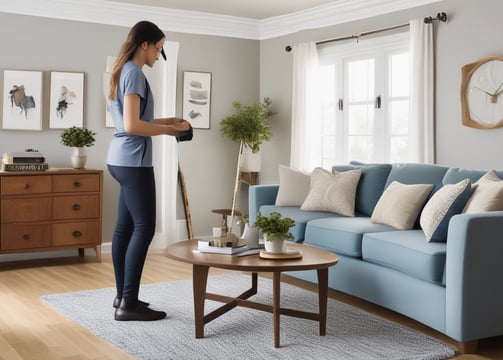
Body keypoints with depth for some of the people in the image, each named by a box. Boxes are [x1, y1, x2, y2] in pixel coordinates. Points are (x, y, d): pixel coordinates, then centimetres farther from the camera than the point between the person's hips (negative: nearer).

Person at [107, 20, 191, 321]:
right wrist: (168, 130, -12)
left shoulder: (123, 71, 17)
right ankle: (129, 304, -5)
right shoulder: (134, 73, -14)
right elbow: (132, 125, -22)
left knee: (125, 227, 12)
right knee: (144, 228, -8)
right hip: (133, 161, -10)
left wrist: (166, 120, 16)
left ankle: (123, 296, 19)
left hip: (122, 160, 10)